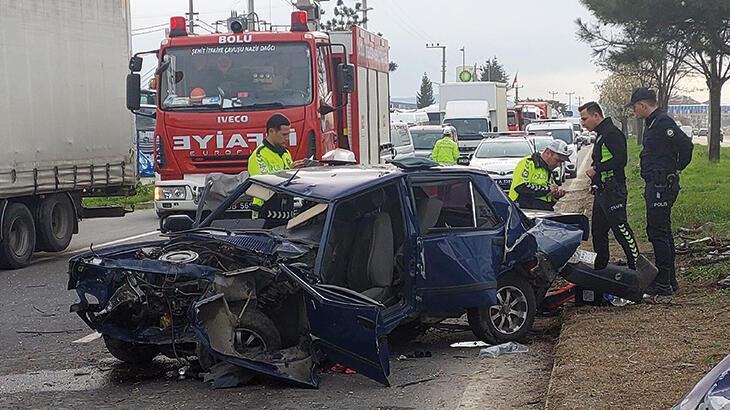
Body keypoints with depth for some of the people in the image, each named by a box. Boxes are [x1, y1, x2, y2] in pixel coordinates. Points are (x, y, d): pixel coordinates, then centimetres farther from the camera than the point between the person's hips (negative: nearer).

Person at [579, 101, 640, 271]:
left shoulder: (612, 133, -13)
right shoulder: (601, 135, 19)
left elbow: (620, 159, -24)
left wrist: (596, 169, -18)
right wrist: (595, 180, 14)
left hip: (613, 191, -11)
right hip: (602, 192, 11)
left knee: (620, 228, -10)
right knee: (598, 230, 14)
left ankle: (637, 265, -7)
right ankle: (600, 268, 21)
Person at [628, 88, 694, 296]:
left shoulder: (662, 122, -15)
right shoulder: (653, 123, 16)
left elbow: (686, 144, -22)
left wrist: (676, 169, -10)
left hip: (662, 185, -11)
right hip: (656, 185, 11)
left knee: (658, 232, -9)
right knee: (662, 232, 15)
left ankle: (664, 283, -5)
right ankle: (669, 280, 23)